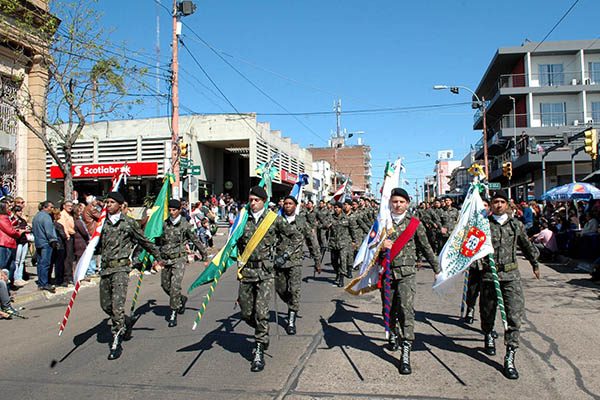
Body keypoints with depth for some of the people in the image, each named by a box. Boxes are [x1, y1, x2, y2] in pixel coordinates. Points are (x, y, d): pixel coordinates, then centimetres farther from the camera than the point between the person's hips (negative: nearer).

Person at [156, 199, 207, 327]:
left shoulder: (185, 225, -3)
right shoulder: (164, 224, 6)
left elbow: (196, 241, 4)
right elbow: (157, 240, 19)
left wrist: (205, 257, 9)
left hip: (179, 259, -5)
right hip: (165, 259, 5)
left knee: (175, 286, -13)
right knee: (165, 286, 11)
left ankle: (173, 315, -4)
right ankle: (182, 299, 38)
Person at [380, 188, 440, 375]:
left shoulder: (415, 223, 4)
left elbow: (426, 248, 13)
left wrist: (436, 269, 17)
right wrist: (380, 245, -17)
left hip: (407, 272, -2)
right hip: (386, 271, 2)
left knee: (406, 309, -13)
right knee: (390, 309, 12)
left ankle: (406, 354, -10)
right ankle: (394, 335, 43)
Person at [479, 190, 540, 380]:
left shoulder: (516, 224, 9)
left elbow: (527, 245, 23)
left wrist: (535, 264, 33)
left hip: (511, 275, 1)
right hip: (489, 274, -1)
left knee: (514, 315, -8)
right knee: (487, 312, 14)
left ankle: (509, 359, -4)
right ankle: (488, 336, 45)